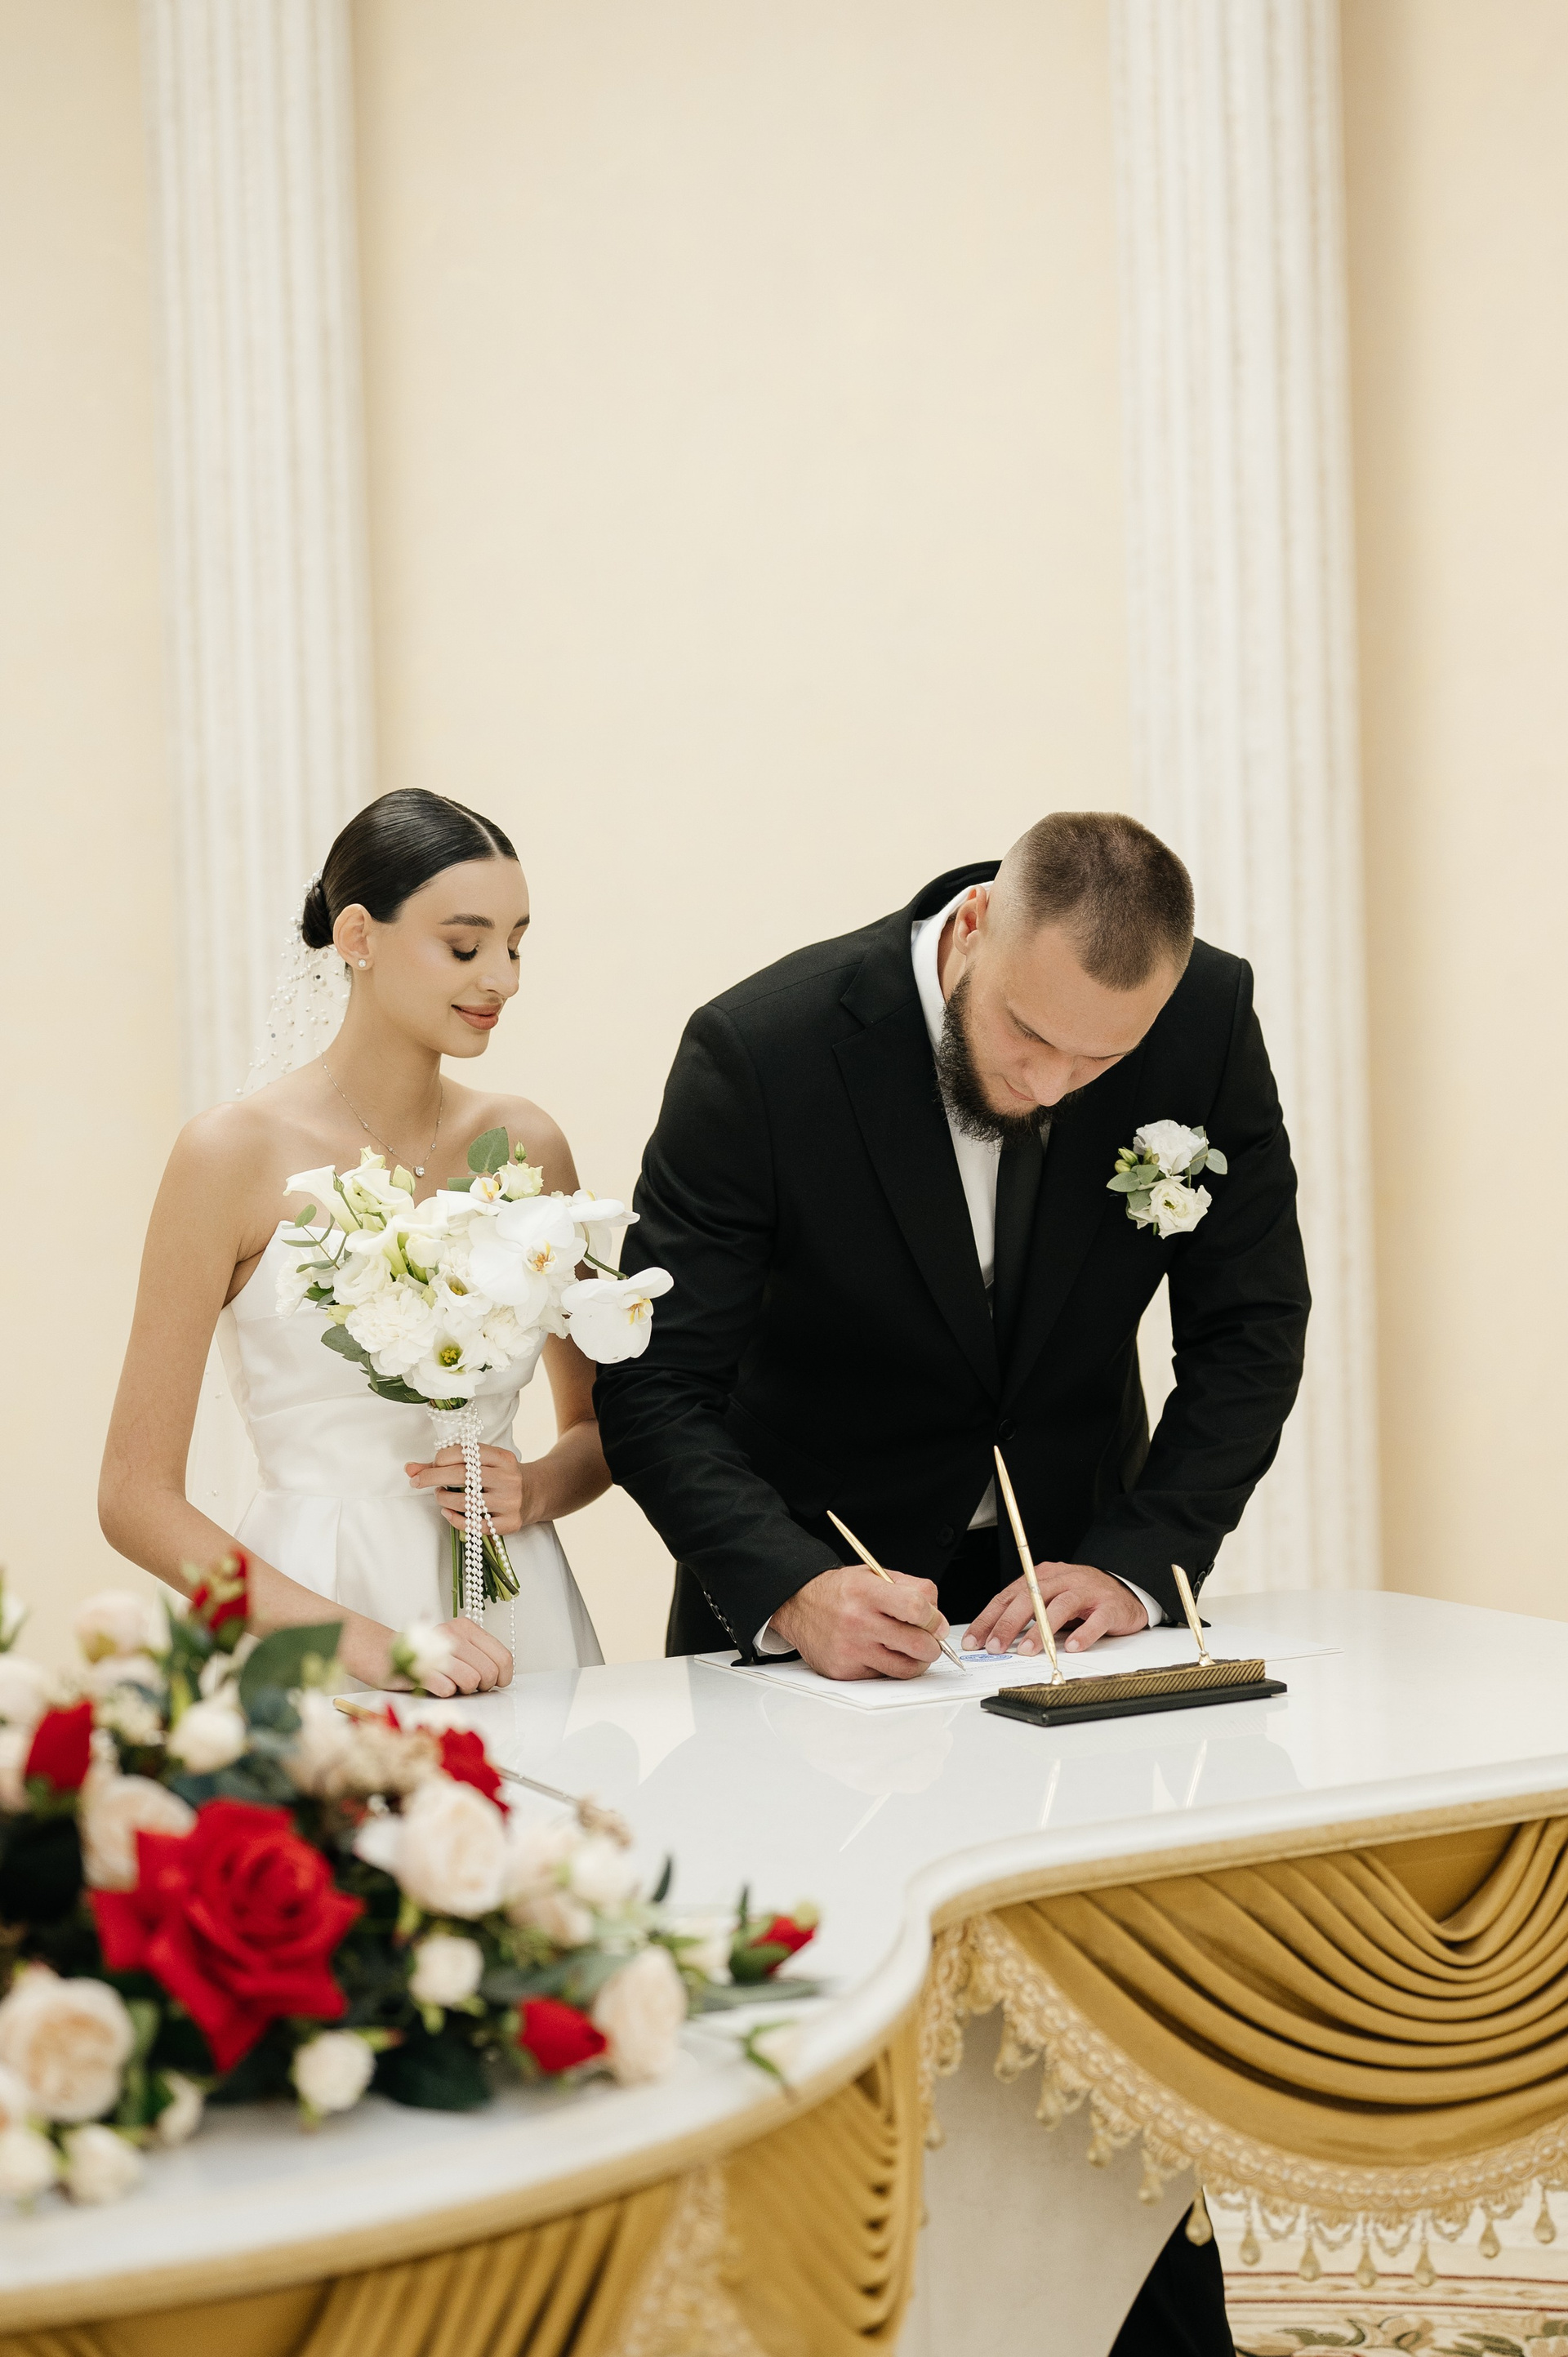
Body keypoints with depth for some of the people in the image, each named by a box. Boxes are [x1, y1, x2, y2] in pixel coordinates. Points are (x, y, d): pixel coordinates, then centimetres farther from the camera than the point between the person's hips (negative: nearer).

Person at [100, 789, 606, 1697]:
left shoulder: (524, 1142, 6)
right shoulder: (236, 1153, -7)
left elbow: (601, 1423, 18)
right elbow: (139, 1496, -8)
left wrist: (535, 1490, -4)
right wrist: (363, 1640, -18)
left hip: (517, 1618, 4)